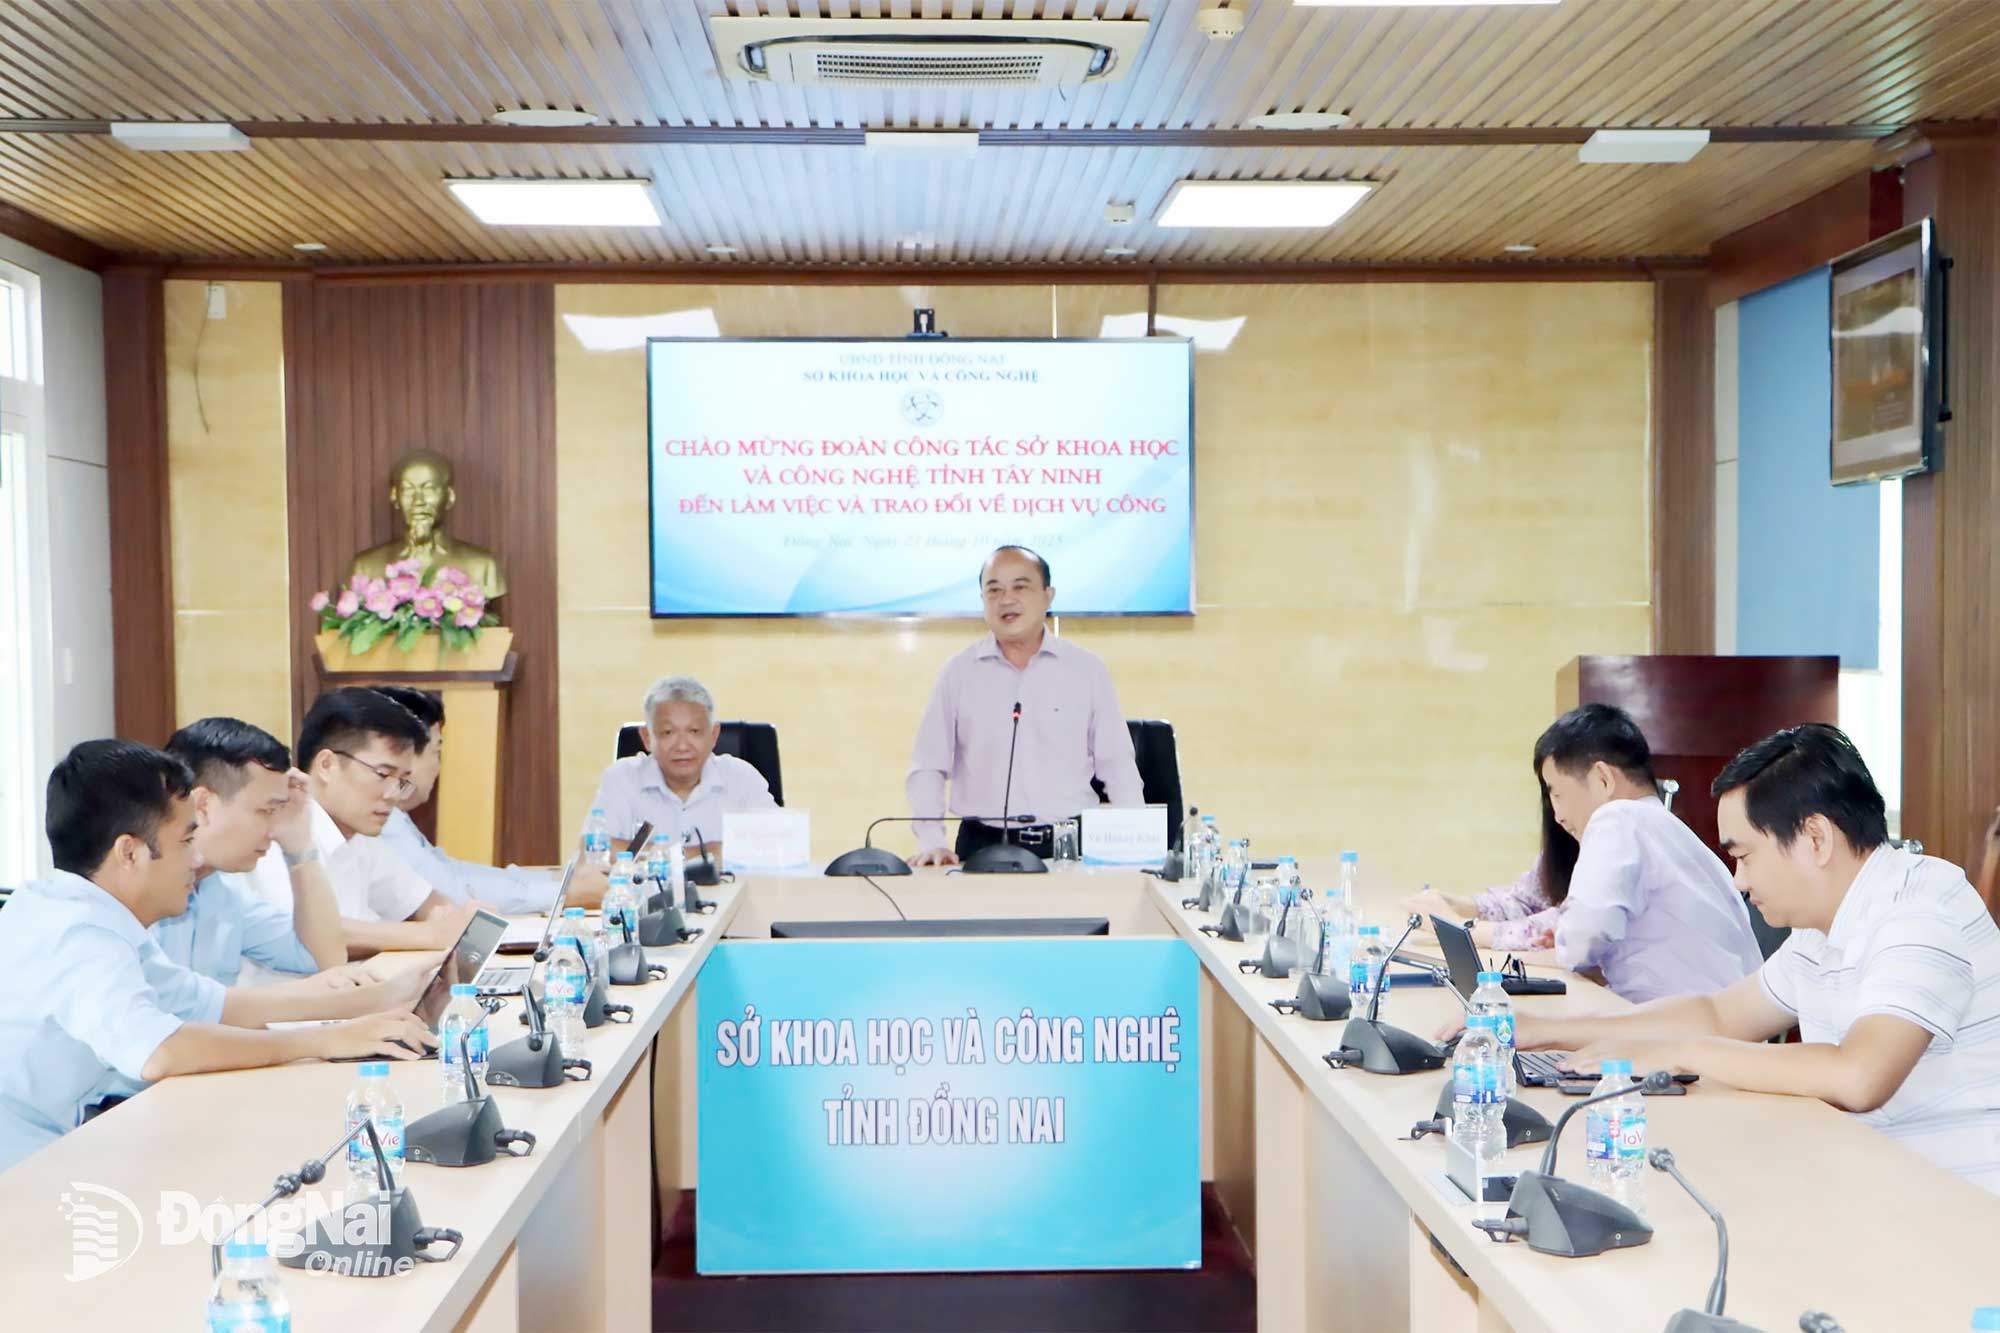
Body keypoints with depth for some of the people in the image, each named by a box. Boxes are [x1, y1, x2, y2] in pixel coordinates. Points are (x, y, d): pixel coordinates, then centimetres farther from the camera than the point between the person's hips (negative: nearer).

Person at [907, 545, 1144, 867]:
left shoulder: (1087, 670, 6)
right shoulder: (958, 673, 6)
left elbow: (1117, 767, 8)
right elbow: (927, 768, 7)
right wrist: (931, 841, -6)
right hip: (981, 848, 0)